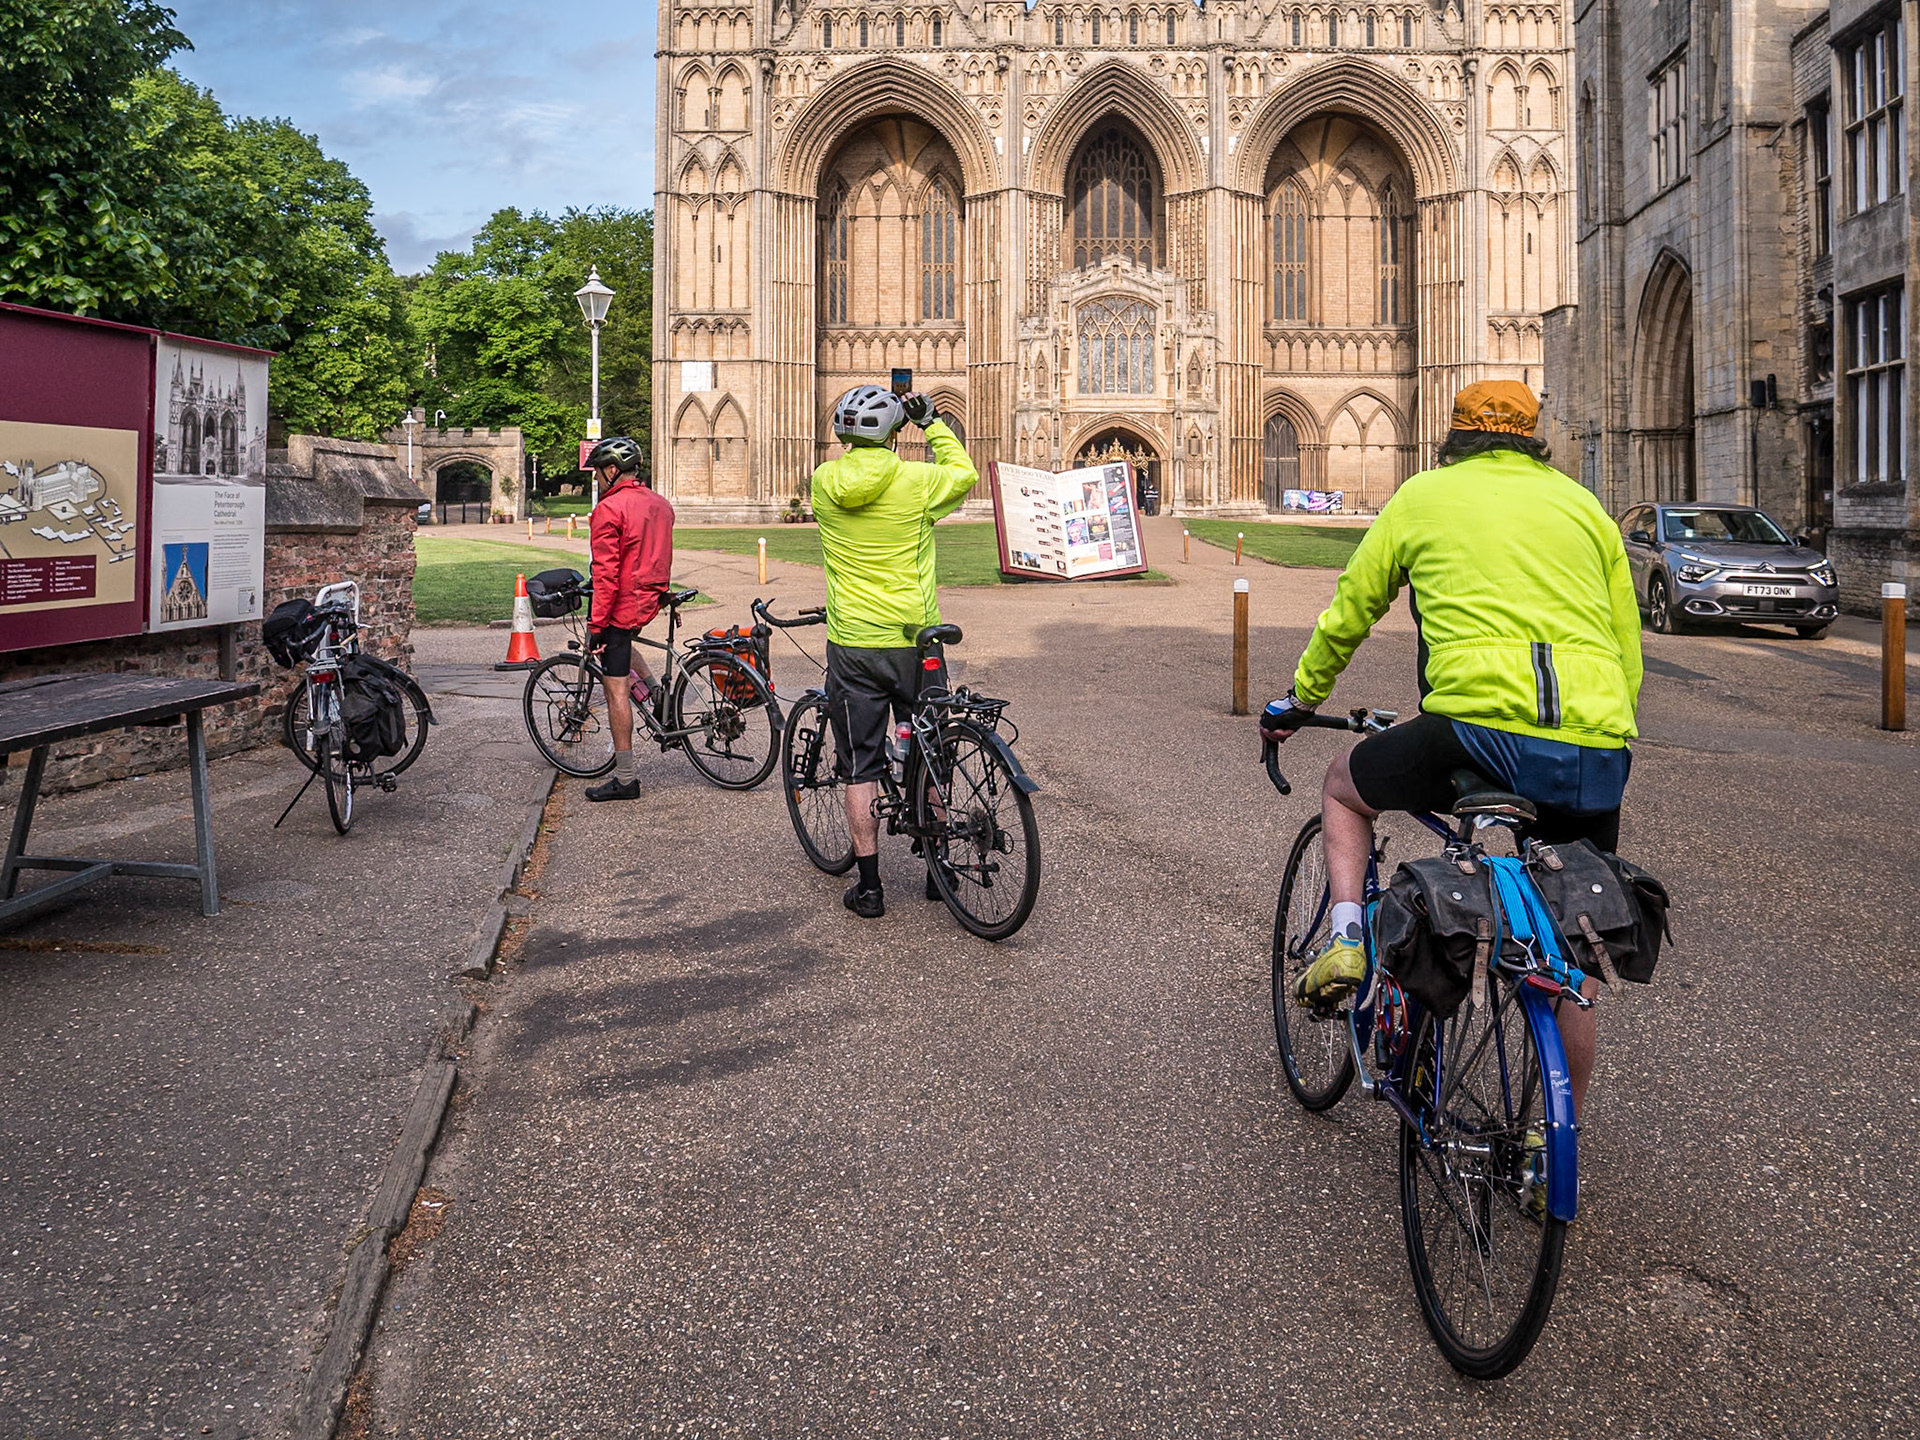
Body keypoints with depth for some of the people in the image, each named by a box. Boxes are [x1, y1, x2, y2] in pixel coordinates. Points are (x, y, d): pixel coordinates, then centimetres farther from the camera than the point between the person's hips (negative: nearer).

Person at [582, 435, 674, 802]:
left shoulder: (609, 509, -16)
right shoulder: (660, 504, 8)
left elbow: (606, 575, -20)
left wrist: (595, 625, -17)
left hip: (622, 605, -8)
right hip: (650, 602, 8)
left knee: (616, 690, -1)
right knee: (619, 640, 37)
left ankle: (625, 778, 3)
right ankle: (654, 690, 23)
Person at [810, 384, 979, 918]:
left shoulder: (824, 482, -2)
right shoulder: (916, 481, -9)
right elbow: (965, 473, 13)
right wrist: (932, 422, 20)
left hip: (852, 645, 1)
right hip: (915, 643, -1)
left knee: (861, 768, 7)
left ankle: (869, 886, 8)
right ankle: (938, 868, 25)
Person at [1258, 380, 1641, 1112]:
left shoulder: (1423, 495, 15)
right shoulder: (1584, 505, 22)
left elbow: (1347, 614, 20)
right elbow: (1629, 650, 21)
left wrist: (1296, 701, 35)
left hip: (1481, 730, -3)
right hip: (1597, 755, 4)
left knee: (1344, 785, 27)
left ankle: (1346, 942, 9)